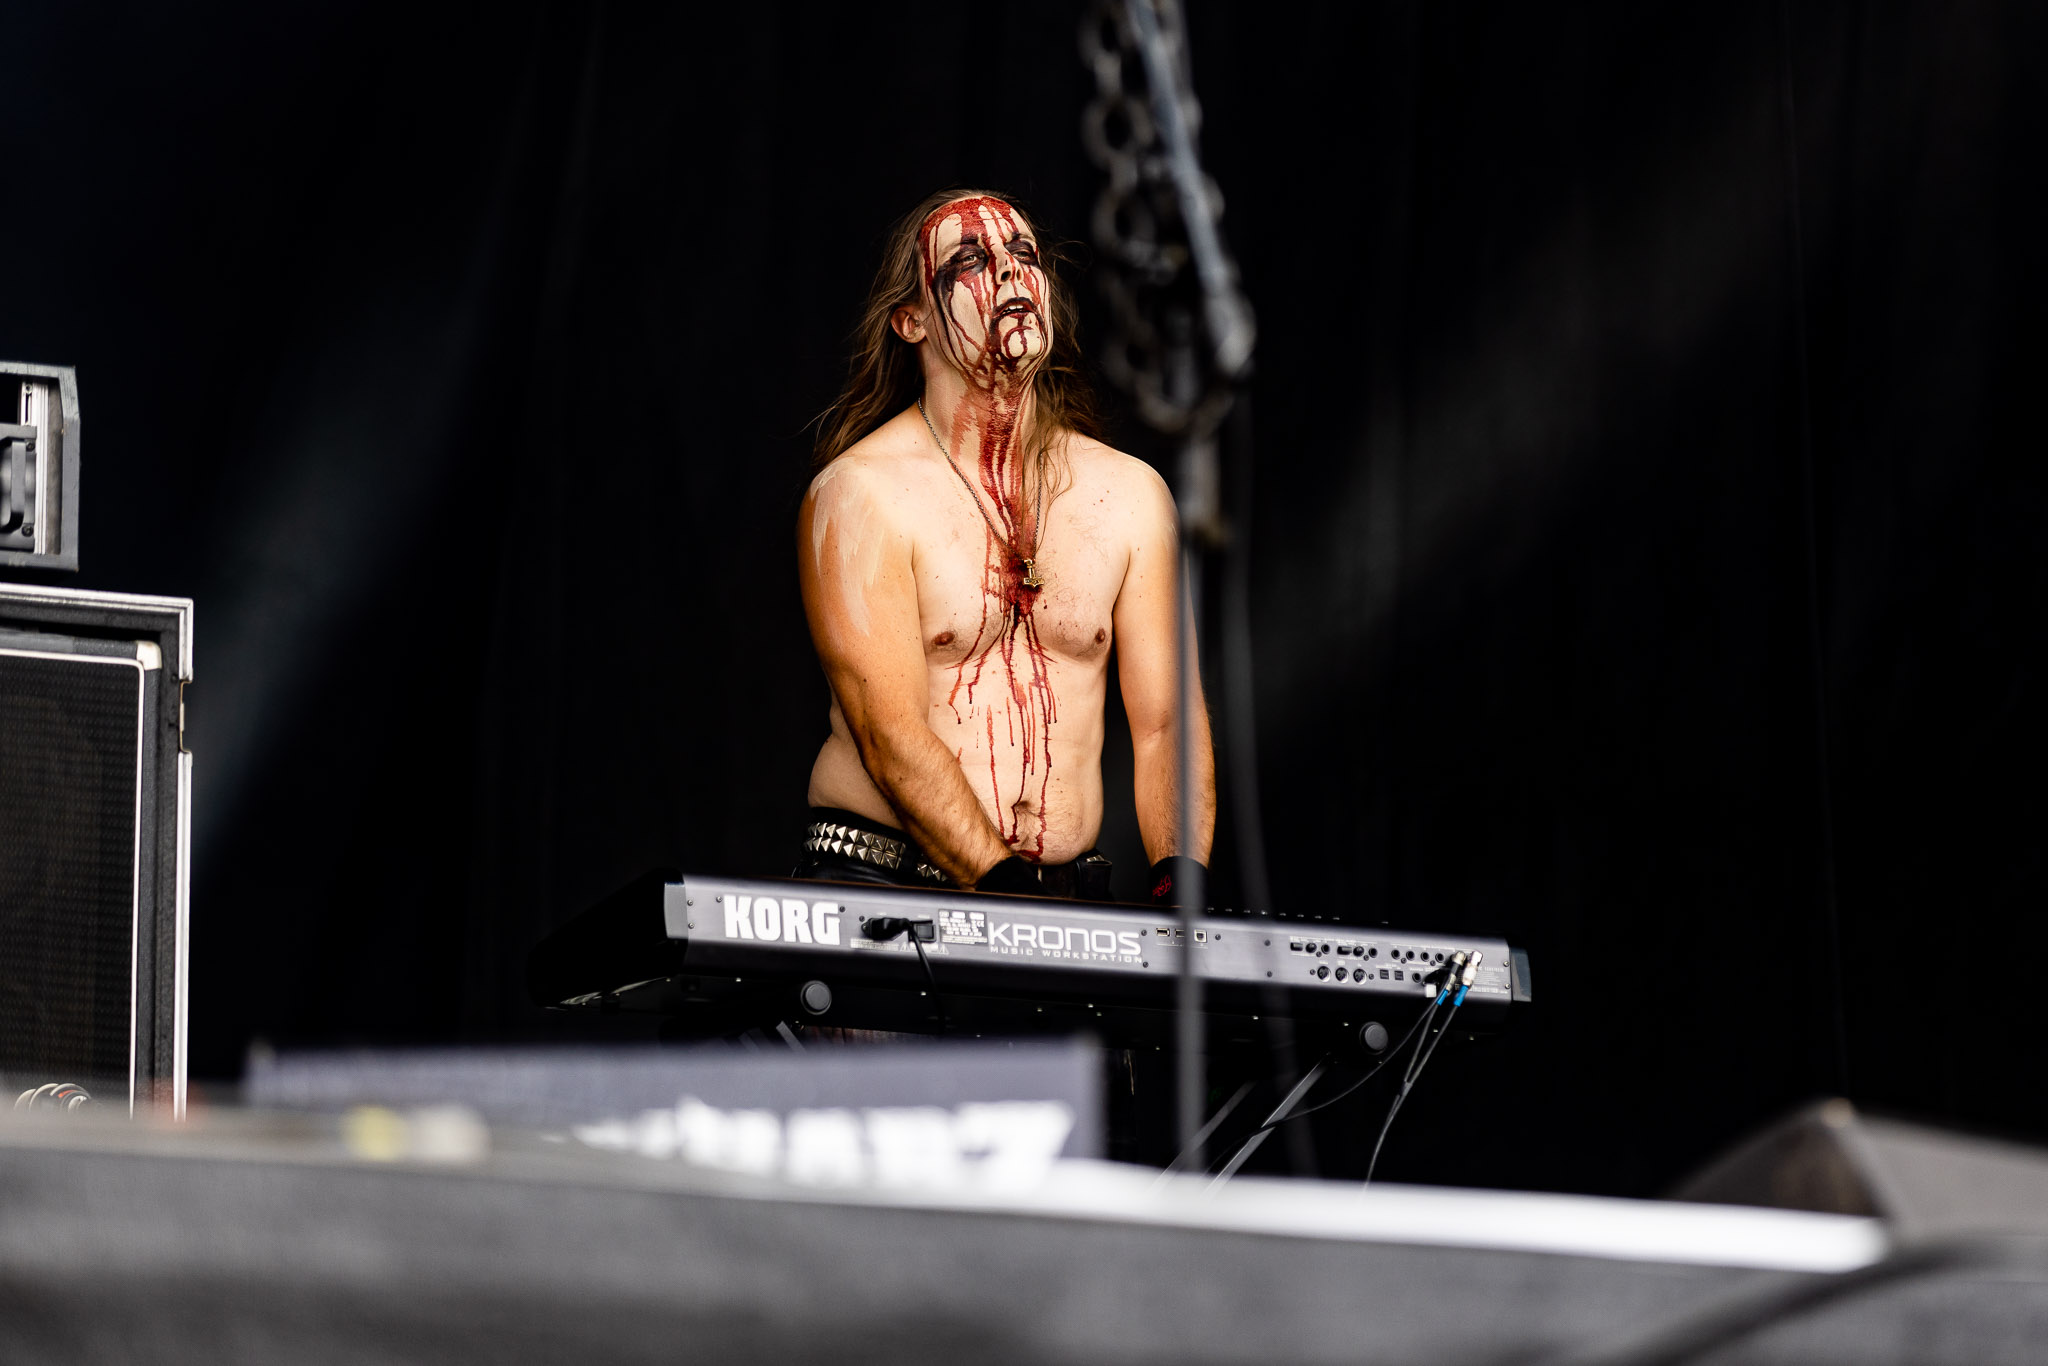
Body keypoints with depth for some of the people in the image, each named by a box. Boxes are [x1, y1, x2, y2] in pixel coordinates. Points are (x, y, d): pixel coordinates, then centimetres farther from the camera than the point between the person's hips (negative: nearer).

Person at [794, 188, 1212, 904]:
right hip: (877, 883, -4)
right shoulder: (861, 494, -4)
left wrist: (1179, 881, -11)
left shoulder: (1129, 494, 11)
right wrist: (1004, 891, -22)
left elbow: (1166, 722, 8)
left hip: (1069, 898, 4)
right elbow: (890, 735, -12)